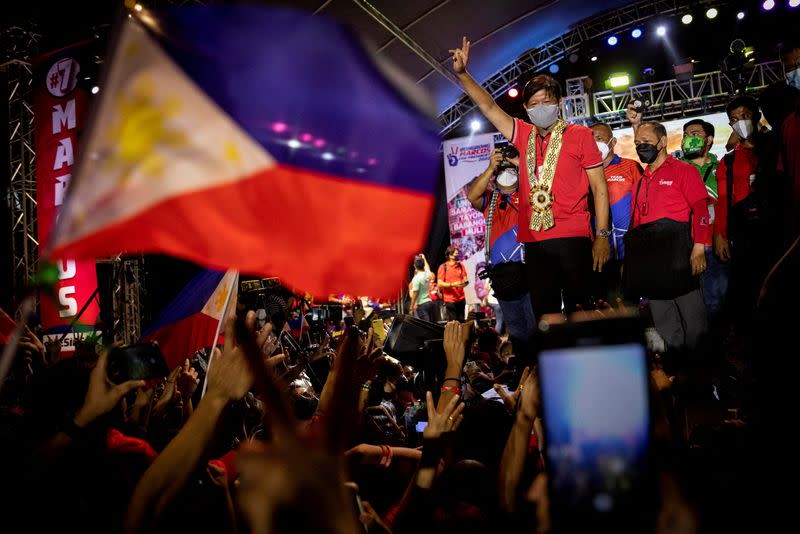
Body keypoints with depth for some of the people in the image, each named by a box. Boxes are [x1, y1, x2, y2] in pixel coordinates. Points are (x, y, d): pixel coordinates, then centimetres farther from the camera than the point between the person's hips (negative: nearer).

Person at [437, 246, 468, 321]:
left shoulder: (461, 265, 10)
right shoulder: (443, 267, -4)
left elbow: (465, 279, 13)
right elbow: (440, 284, -8)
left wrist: (464, 283, -10)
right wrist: (452, 284, -19)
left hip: (461, 298, 5)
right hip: (450, 299, -5)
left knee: (461, 321, 6)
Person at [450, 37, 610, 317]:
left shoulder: (579, 135, 3)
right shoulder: (523, 135, 13)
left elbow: (599, 187, 1)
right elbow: (489, 107, 17)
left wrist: (603, 236, -5)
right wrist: (462, 73, 8)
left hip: (573, 238, -4)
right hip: (534, 241, 4)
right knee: (544, 313, 6)